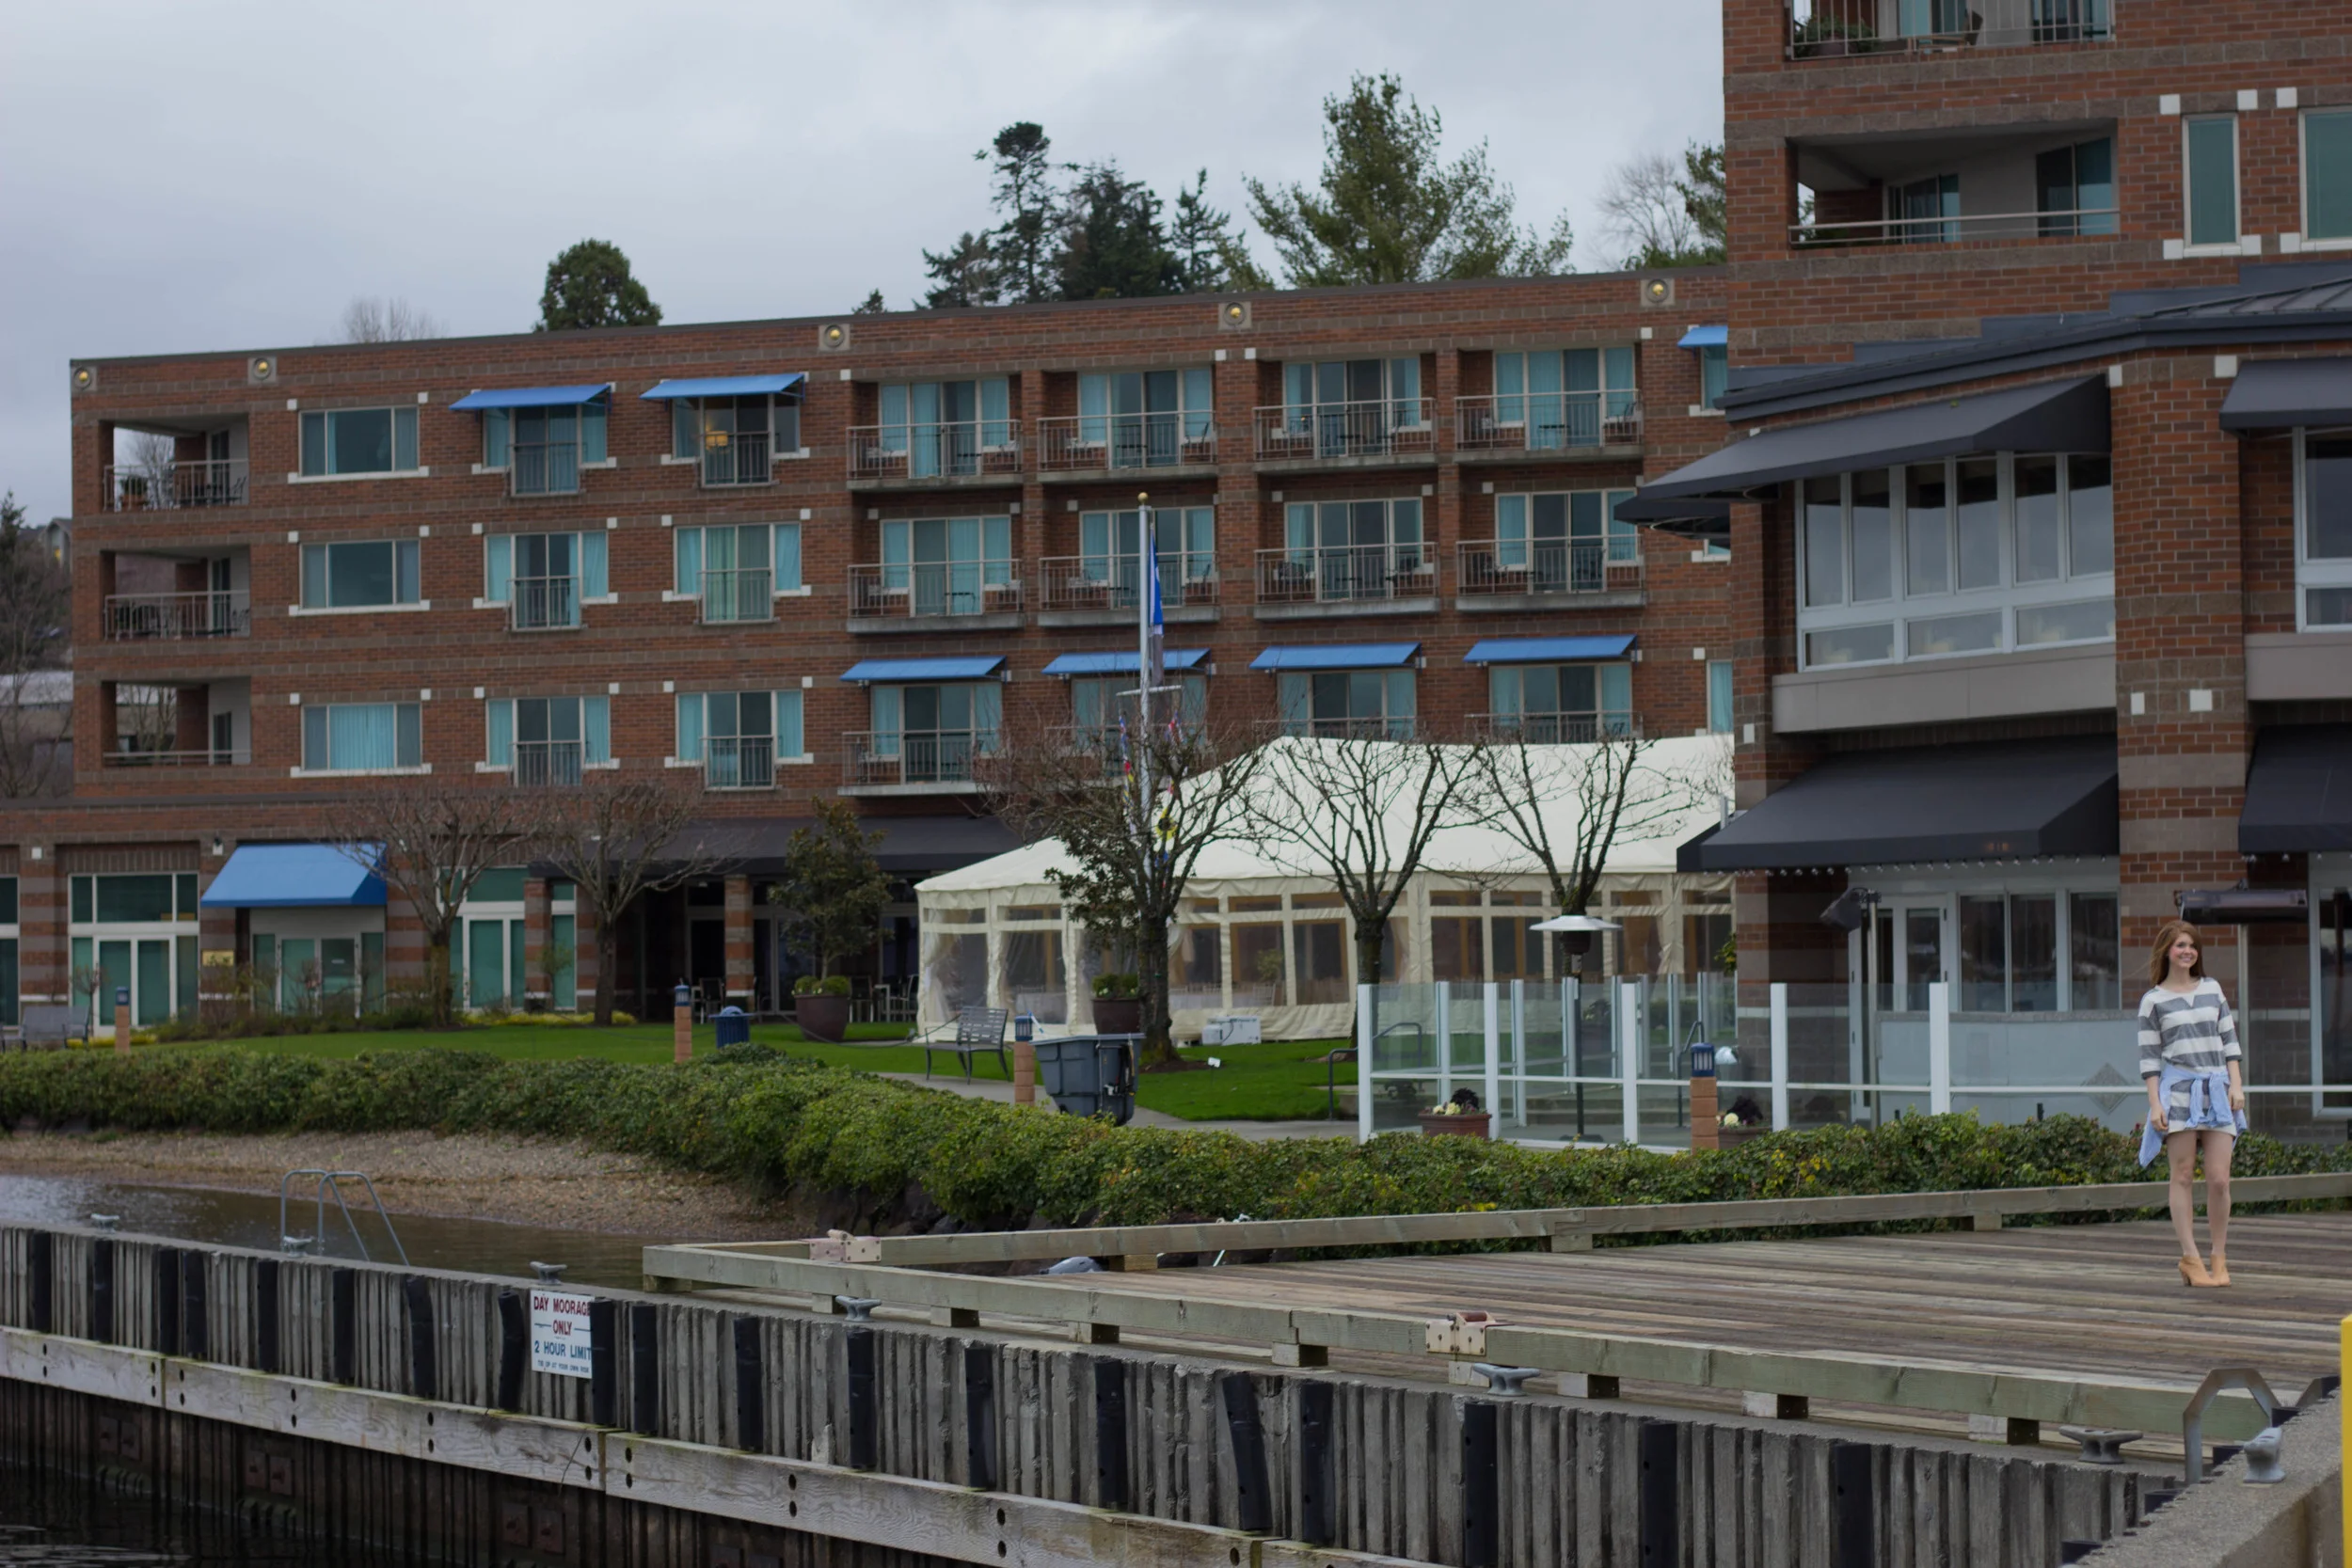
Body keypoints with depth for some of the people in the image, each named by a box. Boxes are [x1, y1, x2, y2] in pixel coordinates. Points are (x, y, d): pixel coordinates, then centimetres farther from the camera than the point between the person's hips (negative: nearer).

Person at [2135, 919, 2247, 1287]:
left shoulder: (2212, 988, 14)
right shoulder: (2153, 1000, 5)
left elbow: (2229, 1040, 14)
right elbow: (2149, 1056, 3)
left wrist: (2236, 1085, 4)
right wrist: (2154, 1103, -5)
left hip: (2216, 1090, 2)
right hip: (2177, 1088, -2)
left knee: (2219, 1178, -5)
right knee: (2183, 1176, -3)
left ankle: (2219, 1258, 5)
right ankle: (2190, 1258, -1)